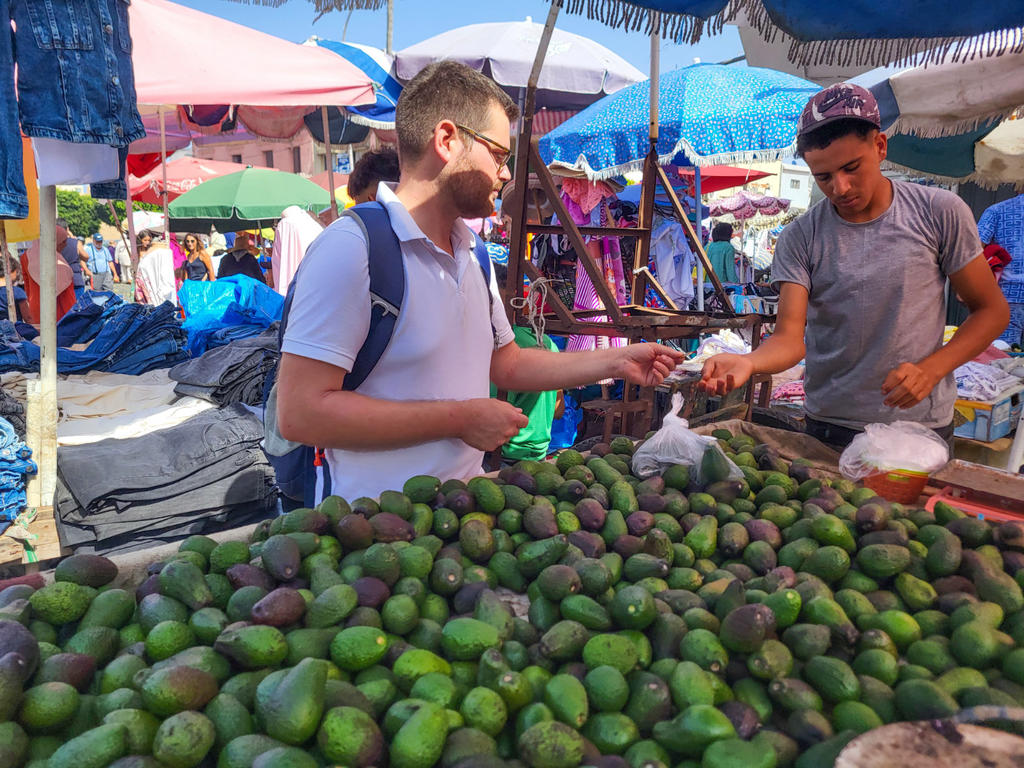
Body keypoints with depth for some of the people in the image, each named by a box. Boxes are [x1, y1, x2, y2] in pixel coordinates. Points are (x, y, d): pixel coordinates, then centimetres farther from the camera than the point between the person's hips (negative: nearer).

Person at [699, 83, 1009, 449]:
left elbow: (992, 309, 2)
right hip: (830, 426, 0)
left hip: (922, 423, 0)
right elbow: (790, 338, -14)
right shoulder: (799, 239, -6)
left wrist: (931, 369, -14)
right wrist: (747, 362, -36)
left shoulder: (939, 212, -5)